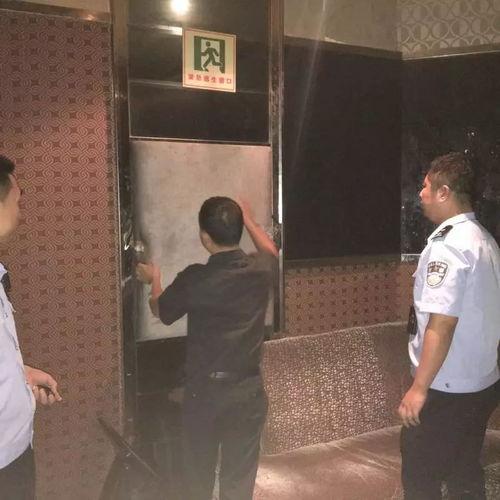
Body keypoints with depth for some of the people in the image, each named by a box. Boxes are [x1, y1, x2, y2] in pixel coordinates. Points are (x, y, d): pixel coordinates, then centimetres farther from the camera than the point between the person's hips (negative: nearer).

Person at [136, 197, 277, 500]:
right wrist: (248, 218, 32)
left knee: (199, 475, 19)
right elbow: (271, 249, 18)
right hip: (248, 391, 2)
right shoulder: (260, 270, -9)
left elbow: (160, 310, 4)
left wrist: (154, 279, 24)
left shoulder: (195, 279, -17)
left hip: (203, 391, -2)